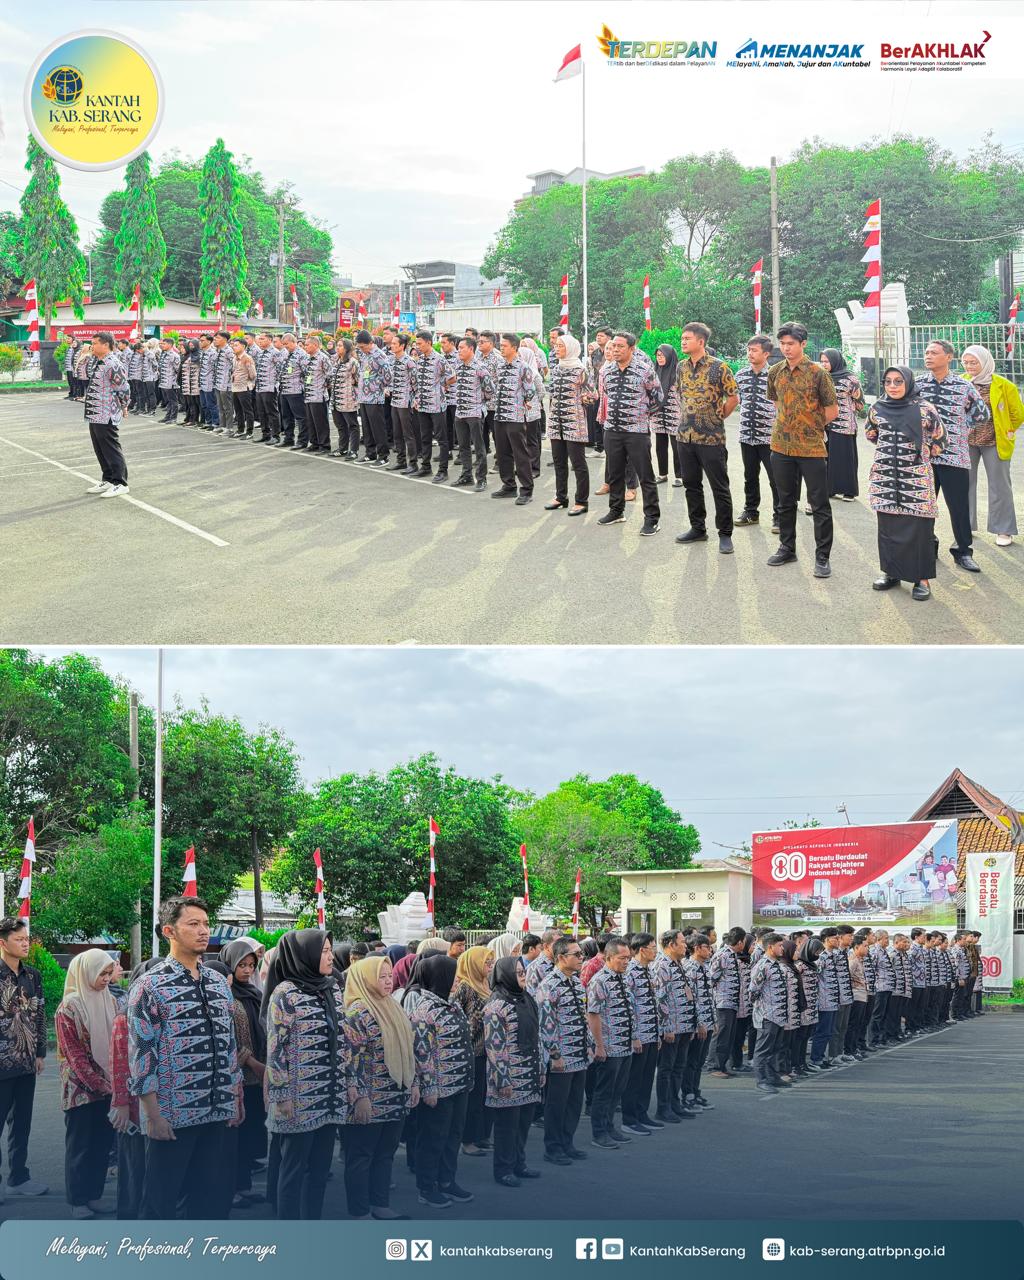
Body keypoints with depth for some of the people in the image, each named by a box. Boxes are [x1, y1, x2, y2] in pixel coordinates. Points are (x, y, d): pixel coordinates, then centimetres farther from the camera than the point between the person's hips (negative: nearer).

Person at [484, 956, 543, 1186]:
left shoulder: (526, 999, 10)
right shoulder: (496, 1005, -14)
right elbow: (493, 1045, -16)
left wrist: (540, 1069, 17)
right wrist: (503, 1079, -18)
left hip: (530, 1076, 7)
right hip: (509, 1078, -7)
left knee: (524, 1121, 13)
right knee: (507, 1123, 1)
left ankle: (519, 1163, 26)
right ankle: (503, 1170, 11)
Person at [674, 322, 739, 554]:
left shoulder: (718, 368, -11)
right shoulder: (682, 367, 7)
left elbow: (733, 398, -5)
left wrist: (718, 418, 1)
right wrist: (687, 416, 14)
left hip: (711, 438, -6)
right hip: (686, 436, 6)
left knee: (719, 487, -1)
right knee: (691, 484, 13)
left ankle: (725, 534, 7)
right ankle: (697, 528, 25)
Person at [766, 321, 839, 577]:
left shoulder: (817, 373, -9)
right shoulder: (775, 372, 5)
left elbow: (832, 410, -3)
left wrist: (811, 427, 1)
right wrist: (786, 425, 12)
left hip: (811, 447, -5)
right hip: (782, 446, 5)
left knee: (819, 504, -2)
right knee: (785, 501, 15)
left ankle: (822, 556, 3)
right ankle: (787, 548, 28)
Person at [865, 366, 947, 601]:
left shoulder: (924, 409, -6)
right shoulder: (877, 409, 4)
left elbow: (939, 438, 5)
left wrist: (923, 454, 9)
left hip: (916, 477, -3)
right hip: (884, 477, 3)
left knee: (918, 527, -4)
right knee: (887, 526, 8)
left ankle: (922, 578, 2)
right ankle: (891, 572, 20)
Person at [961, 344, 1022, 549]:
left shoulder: (1003, 385, -7)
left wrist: (1006, 432, 9)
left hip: (994, 443, -3)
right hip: (966, 442, 3)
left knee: (999, 486, 2)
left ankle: (1004, 530, 11)